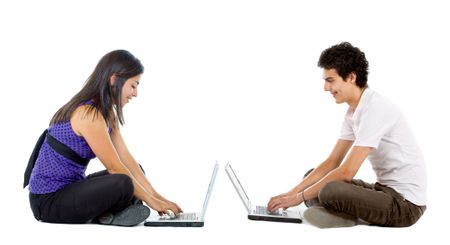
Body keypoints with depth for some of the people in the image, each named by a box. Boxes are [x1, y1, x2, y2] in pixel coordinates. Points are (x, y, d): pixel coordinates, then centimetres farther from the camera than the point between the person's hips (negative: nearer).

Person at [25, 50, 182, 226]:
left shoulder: (108, 113, 7)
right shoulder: (89, 114, -23)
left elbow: (126, 158, 2)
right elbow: (114, 167, -21)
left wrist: (155, 194, -4)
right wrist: (150, 201, -14)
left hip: (71, 186, 10)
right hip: (48, 200, -10)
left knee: (134, 171, 16)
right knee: (122, 183, -32)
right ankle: (107, 215, -3)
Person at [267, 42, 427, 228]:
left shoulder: (375, 108, -22)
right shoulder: (354, 111, 8)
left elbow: (347, 172, -24)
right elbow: (332, 162, 10)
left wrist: (300, 197, -15)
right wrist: (292, 192, 2)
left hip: (405, 202, -9)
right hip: (385, 189, 10)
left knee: (329, 192, -32)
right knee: (312, 178, 12)